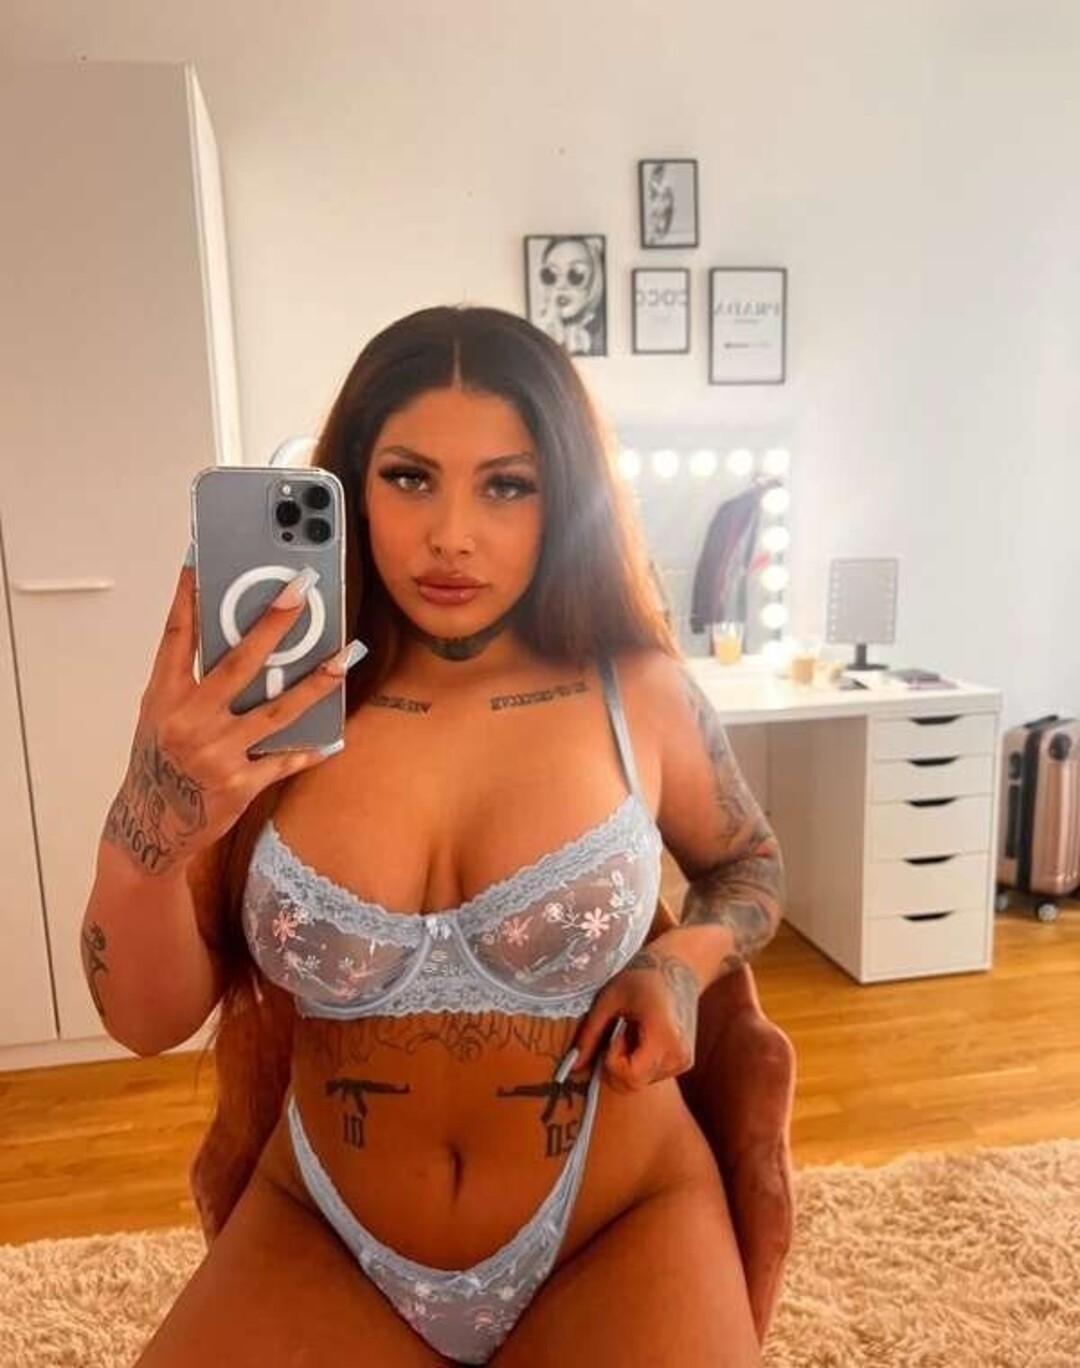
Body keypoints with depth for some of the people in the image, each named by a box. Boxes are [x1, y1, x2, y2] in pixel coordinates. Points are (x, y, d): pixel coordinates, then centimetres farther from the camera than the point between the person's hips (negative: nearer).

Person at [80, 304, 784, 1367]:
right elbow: (151, 1023, -9)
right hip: (321, 1238, 1)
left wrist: (687, 961, -14)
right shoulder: (272, 710, -11)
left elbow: (750, 867, 7)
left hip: (617, 1233, 0)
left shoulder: (641, 693, -12)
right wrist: (148, 830, -28)